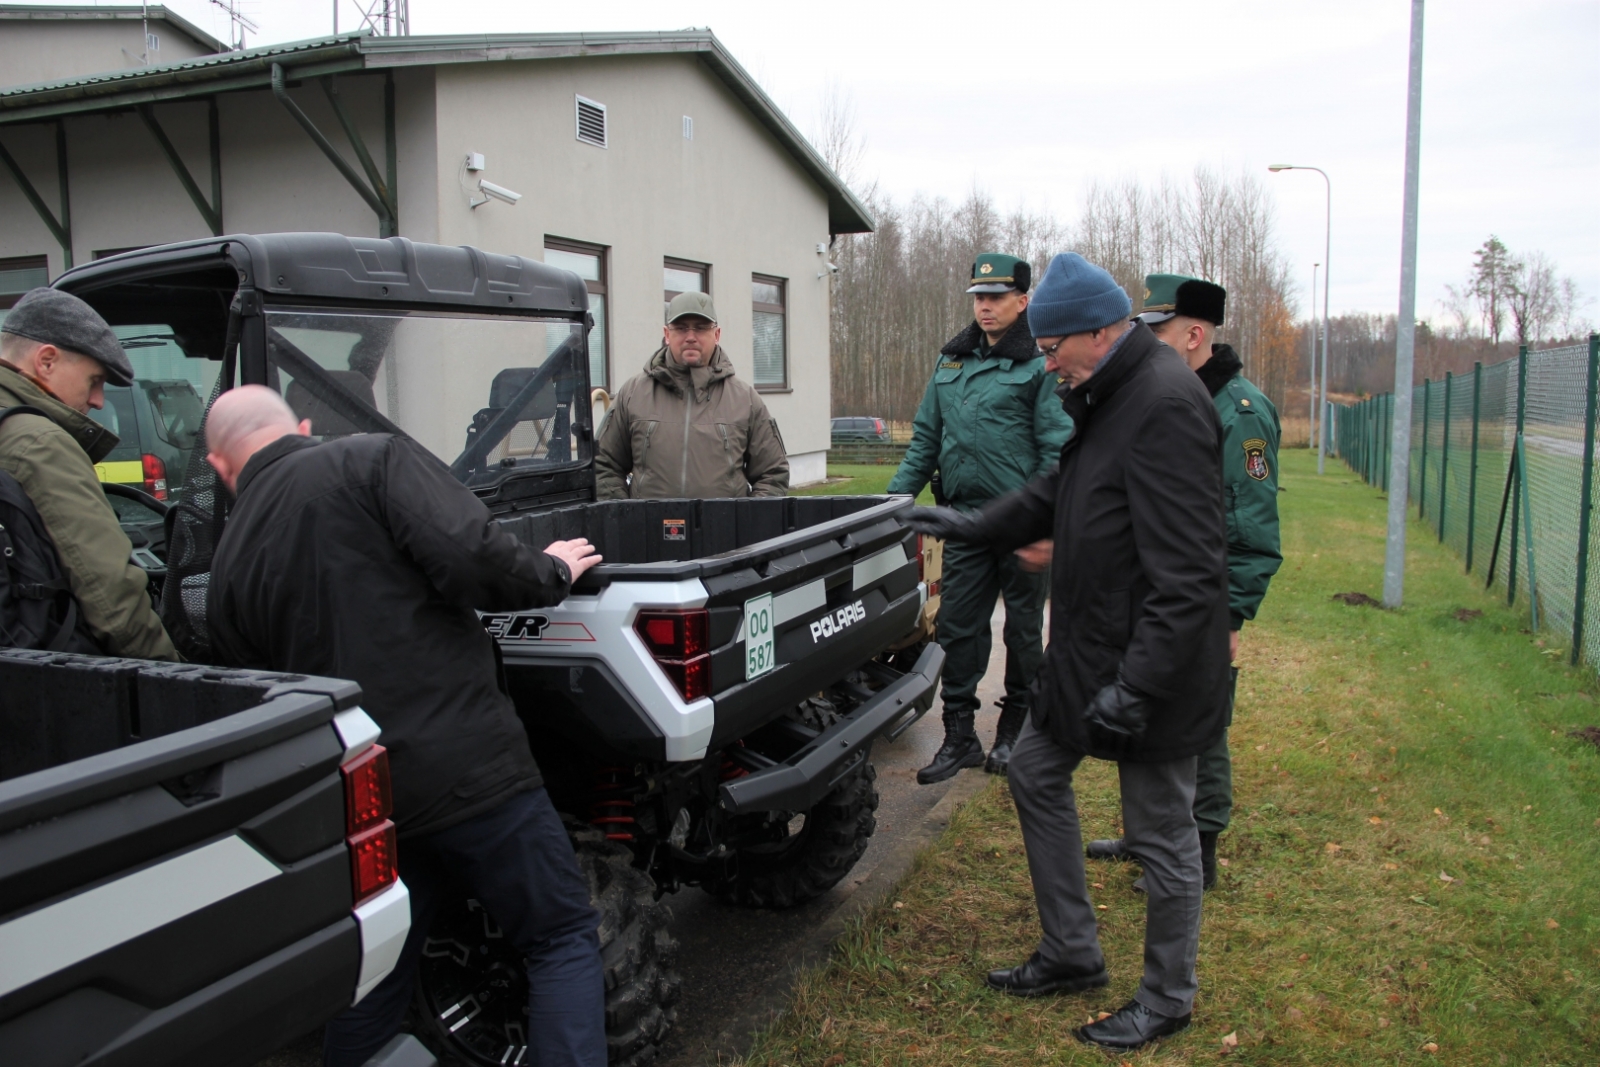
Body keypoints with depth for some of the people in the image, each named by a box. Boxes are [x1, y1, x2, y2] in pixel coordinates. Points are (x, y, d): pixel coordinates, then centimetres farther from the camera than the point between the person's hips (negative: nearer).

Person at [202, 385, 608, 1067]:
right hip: (464, 763, -5)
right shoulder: (369, 459, -4)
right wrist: (551, 571, -2)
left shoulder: (226, 574, 12)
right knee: (562, 939, 9)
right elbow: (467, 555, -19)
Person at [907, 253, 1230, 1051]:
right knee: (1035, 773, 19)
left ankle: (1167, 1000, 28)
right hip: (1089, 648, 10)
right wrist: (976, 526, 17)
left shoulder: (1165, 405, -24)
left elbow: (1186, 575, -28)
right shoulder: (1107, 395, 9)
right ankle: (1071, 953, 34)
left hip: (1153, 664, -10)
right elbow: (1057, 494, 23)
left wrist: (1136, 686, -28)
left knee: (1161, 834, 6)